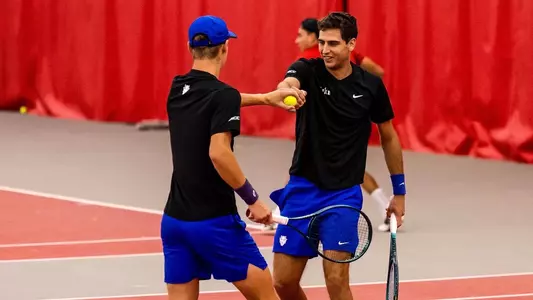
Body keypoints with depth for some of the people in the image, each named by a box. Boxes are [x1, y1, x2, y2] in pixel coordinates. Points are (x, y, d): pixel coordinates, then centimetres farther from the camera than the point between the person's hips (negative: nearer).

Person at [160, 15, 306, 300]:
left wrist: (266, 98, 28)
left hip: (174, 219, 6)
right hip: (214, 222, -6)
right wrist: (253, 199, -17)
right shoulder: (223, 95, -13)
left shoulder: (178, 89, 8)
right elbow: (218, 153, -25)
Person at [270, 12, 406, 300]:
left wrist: (399, 192, 14)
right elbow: (288, 83, -32)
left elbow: (388, 137, 12)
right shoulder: (307, 70, -6)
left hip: (344, 193, -1)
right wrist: (286, 90, -57)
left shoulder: (371, 86, -2)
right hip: (302, 188, 1)